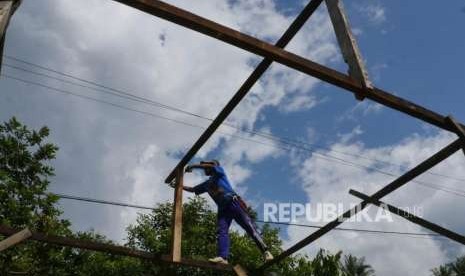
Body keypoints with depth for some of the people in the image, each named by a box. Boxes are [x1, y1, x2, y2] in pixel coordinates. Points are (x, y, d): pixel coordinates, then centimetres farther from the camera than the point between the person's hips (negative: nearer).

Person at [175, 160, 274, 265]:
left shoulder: (219, 172, 13)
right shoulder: (206, 184, 30)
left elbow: (210, 166, -6)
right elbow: (192, 189, 36)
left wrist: (192, 166, -1)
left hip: (233, 202, -7)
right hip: (222, 208, 7)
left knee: (248, 226, -13)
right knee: (221, 231, -15)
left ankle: (265, 251, -15)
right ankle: (223, 257, -31)